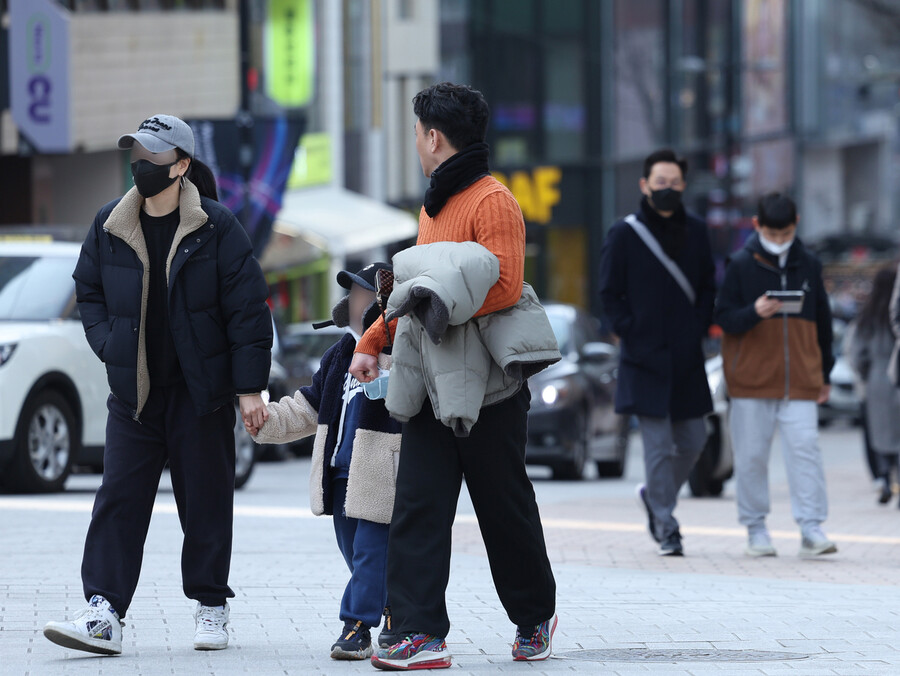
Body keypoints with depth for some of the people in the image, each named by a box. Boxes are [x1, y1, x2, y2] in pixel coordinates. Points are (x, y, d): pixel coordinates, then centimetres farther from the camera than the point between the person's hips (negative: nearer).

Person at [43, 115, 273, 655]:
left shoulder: (216, 227, -8)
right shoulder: (110, 226, 3)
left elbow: (248, 309, -7)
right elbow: (89, 292, 17)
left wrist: (250, 387, -10)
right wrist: (109, 343, 0)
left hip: (201, 389, -3)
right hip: (134, 390, 3)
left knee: (206, 501, 5)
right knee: (120, 499, -5)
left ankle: (212, 609, 17)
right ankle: (104, 614, -10)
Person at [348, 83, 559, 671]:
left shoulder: (493, 202, -11)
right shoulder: (435, 205, 18)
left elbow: (504, 287, -21)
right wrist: (372, 342, 21)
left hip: (485, 385, -8)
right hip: (432, 383, 8)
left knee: (507, 511, 6)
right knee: (417, 510, -3)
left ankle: (535, 619, 24)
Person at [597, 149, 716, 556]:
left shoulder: (695, 232, 9)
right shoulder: (624, 235, -3)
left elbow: (707, 288, 15)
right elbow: (609, 295, 0)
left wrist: (699, 331, 2)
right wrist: (632, 335, -9)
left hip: (687, 359, 4)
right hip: (645, 360, -4)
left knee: (692, 442, 8)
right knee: (658, 445, -6)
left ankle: (655, 496, 33)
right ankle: (666, 529, 0)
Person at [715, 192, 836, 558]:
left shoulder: (809, 264, 9)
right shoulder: (742, 264, 1)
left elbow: (822, 321, 16)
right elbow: (723, 317, 0)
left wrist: (825, 375, 16)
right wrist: (753, 312, -21)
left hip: (801, 378, 1)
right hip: (751, 378, -1)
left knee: (805, 448, -9)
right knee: (751, 455, 2)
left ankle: (811, 529, -9)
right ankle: (756, 529, 12)